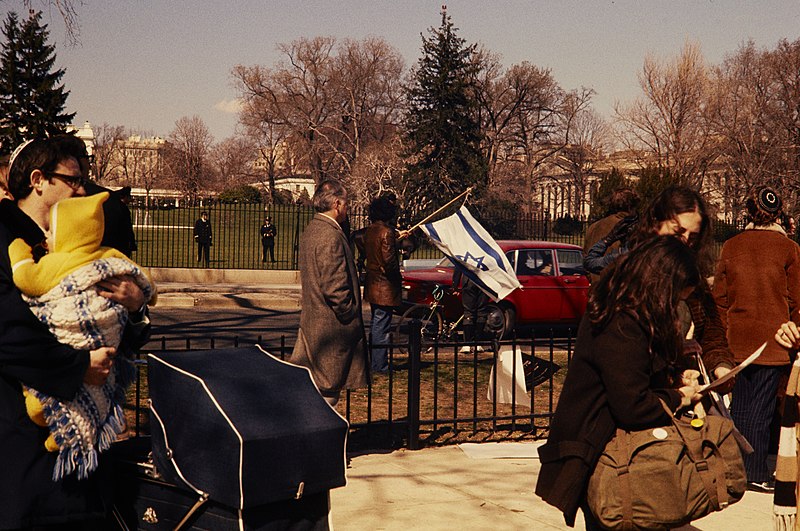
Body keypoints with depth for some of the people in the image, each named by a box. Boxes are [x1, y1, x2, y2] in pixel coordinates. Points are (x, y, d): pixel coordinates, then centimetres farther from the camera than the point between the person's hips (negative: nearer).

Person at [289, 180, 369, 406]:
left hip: (311, 322, 10)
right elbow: (335, 287, -24)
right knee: (328, 390, 0)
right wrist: (350, 317, -12)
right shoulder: (331, 237, -21)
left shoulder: (310, 231, 11)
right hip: (332, 327, -10)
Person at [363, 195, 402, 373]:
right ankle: (379, 365, 1)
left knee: (376, 325, 18)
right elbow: (389, 260, -24)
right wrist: (398, 276, -7)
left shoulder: (369, 231, 8)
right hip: (385, 285, -9)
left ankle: (374, 362, 26)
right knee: (381, 327, -3)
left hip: (372, 284, 9)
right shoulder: (386, 232, -18)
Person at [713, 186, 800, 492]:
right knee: (761, 406, 0)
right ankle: (756, 473, 4)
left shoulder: (731, 247, 2)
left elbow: (719, 294, 6)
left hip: (739, 339, 4)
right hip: (773, 339, -4)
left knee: (740, 402, 15)